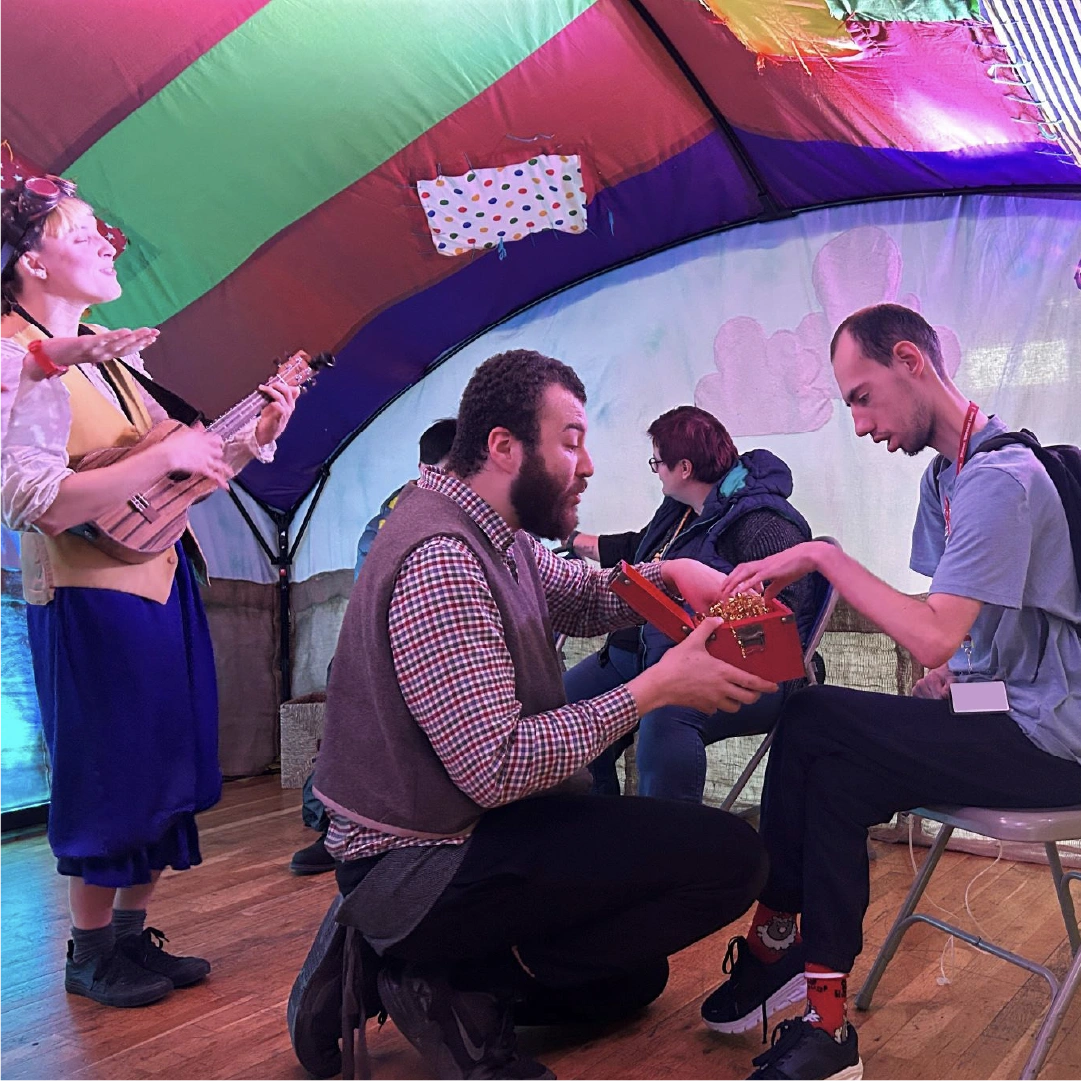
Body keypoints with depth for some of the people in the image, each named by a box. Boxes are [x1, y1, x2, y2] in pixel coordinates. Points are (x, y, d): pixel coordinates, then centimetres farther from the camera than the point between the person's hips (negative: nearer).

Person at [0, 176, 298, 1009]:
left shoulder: (116, 355, 11)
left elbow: (177, 474, 13)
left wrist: (253, 439, -2)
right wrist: (168, 454, -26)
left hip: (162, 581, 8)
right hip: (91, 598, -8)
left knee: (166, 770, 14)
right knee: (109, 776, 4)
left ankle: (133, 936, 31)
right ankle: (92, 953, 25)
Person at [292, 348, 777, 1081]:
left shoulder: (492, 533, 4)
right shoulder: (441, 561, -26)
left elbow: (583, 598, 16)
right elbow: (497, 767, -29)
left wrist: (670, 574, -5)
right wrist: (655, 688, -24)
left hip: (460, 824, 10)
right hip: (420, 872, -10)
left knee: (626, 977, 27)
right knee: (729, 855, -16)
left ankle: (403, 955, 14)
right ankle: (464, 990, -7)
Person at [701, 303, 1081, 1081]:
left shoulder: (998, 479, -20)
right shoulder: (945, 477, 11)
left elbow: (932, 638, -27)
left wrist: (823, 557, -22)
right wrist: (945, 674, -2)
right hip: (1002, 712, 9)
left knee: (812, 723, -19)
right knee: (833, 777, -7)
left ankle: (775, 942, -2)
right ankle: (824, 1017, 1)